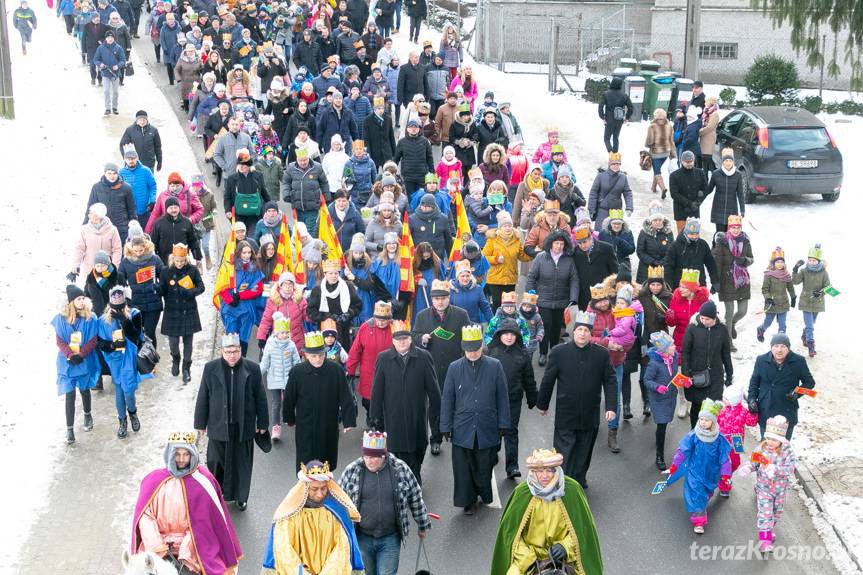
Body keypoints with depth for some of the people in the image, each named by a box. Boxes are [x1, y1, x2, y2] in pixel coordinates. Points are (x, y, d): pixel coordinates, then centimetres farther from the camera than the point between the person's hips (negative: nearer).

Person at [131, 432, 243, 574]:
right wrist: (155, 547, -14)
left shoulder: (202, 481, -2)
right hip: (161, 540, 2)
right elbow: (145, 514, -2)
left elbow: (202, 521, -5)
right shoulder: (155, 480, 3)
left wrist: (186, 550, -15)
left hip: (193, 540, -2)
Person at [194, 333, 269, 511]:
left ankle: (241, 497, 28)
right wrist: (200, 423, 4)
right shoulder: (211, 369, -5)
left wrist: (262, 423, 5)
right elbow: (203, 398, 2)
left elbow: (260, 398, 2)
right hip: (218, 426, 0)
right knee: (215, 463, 9)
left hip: (244, 428, 0)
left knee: (242, 463, 11)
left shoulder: (252, 369, -5)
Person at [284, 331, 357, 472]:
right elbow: (289, 398, 4)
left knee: (328, 462, 12)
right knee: (305, 462, 1)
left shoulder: (336, 370, -10)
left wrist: (349, 421, -8)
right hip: (305, 427, -1)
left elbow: (346, 397, -6)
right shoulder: (296, 372, -9)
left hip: (329, 427, 1)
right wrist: (289, 418, 12)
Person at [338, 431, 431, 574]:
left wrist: (423, 526, 13)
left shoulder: (400, 469, -7)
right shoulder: (352, 470, -7)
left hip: (390, 539, 0)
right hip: (362, 538, 1)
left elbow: (415, 498, 5)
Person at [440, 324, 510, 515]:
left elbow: (502, 397, 3)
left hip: (487, 428, 0)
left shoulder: (495, 366, -2)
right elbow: (447, 399, 4)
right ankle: (468, 501, 18)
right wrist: (446, 427, 2)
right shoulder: (455, 368, -1)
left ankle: (485, 495, 32)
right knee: (463, 468, 3)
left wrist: (503, 424, 2)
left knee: (484, 467, 10)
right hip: (462, 429, 0)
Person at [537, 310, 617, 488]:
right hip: (565, 415, -2)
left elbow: (610, 381, 0)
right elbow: (548, 380, 3)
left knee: (583, 454, 15)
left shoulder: (602, 354, -2)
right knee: (564, 454, -1)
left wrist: (611, 407, -9)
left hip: (590, 417, 2)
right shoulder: (559, 352, -6)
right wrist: (542, 404, 9)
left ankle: (579, 483, 30)